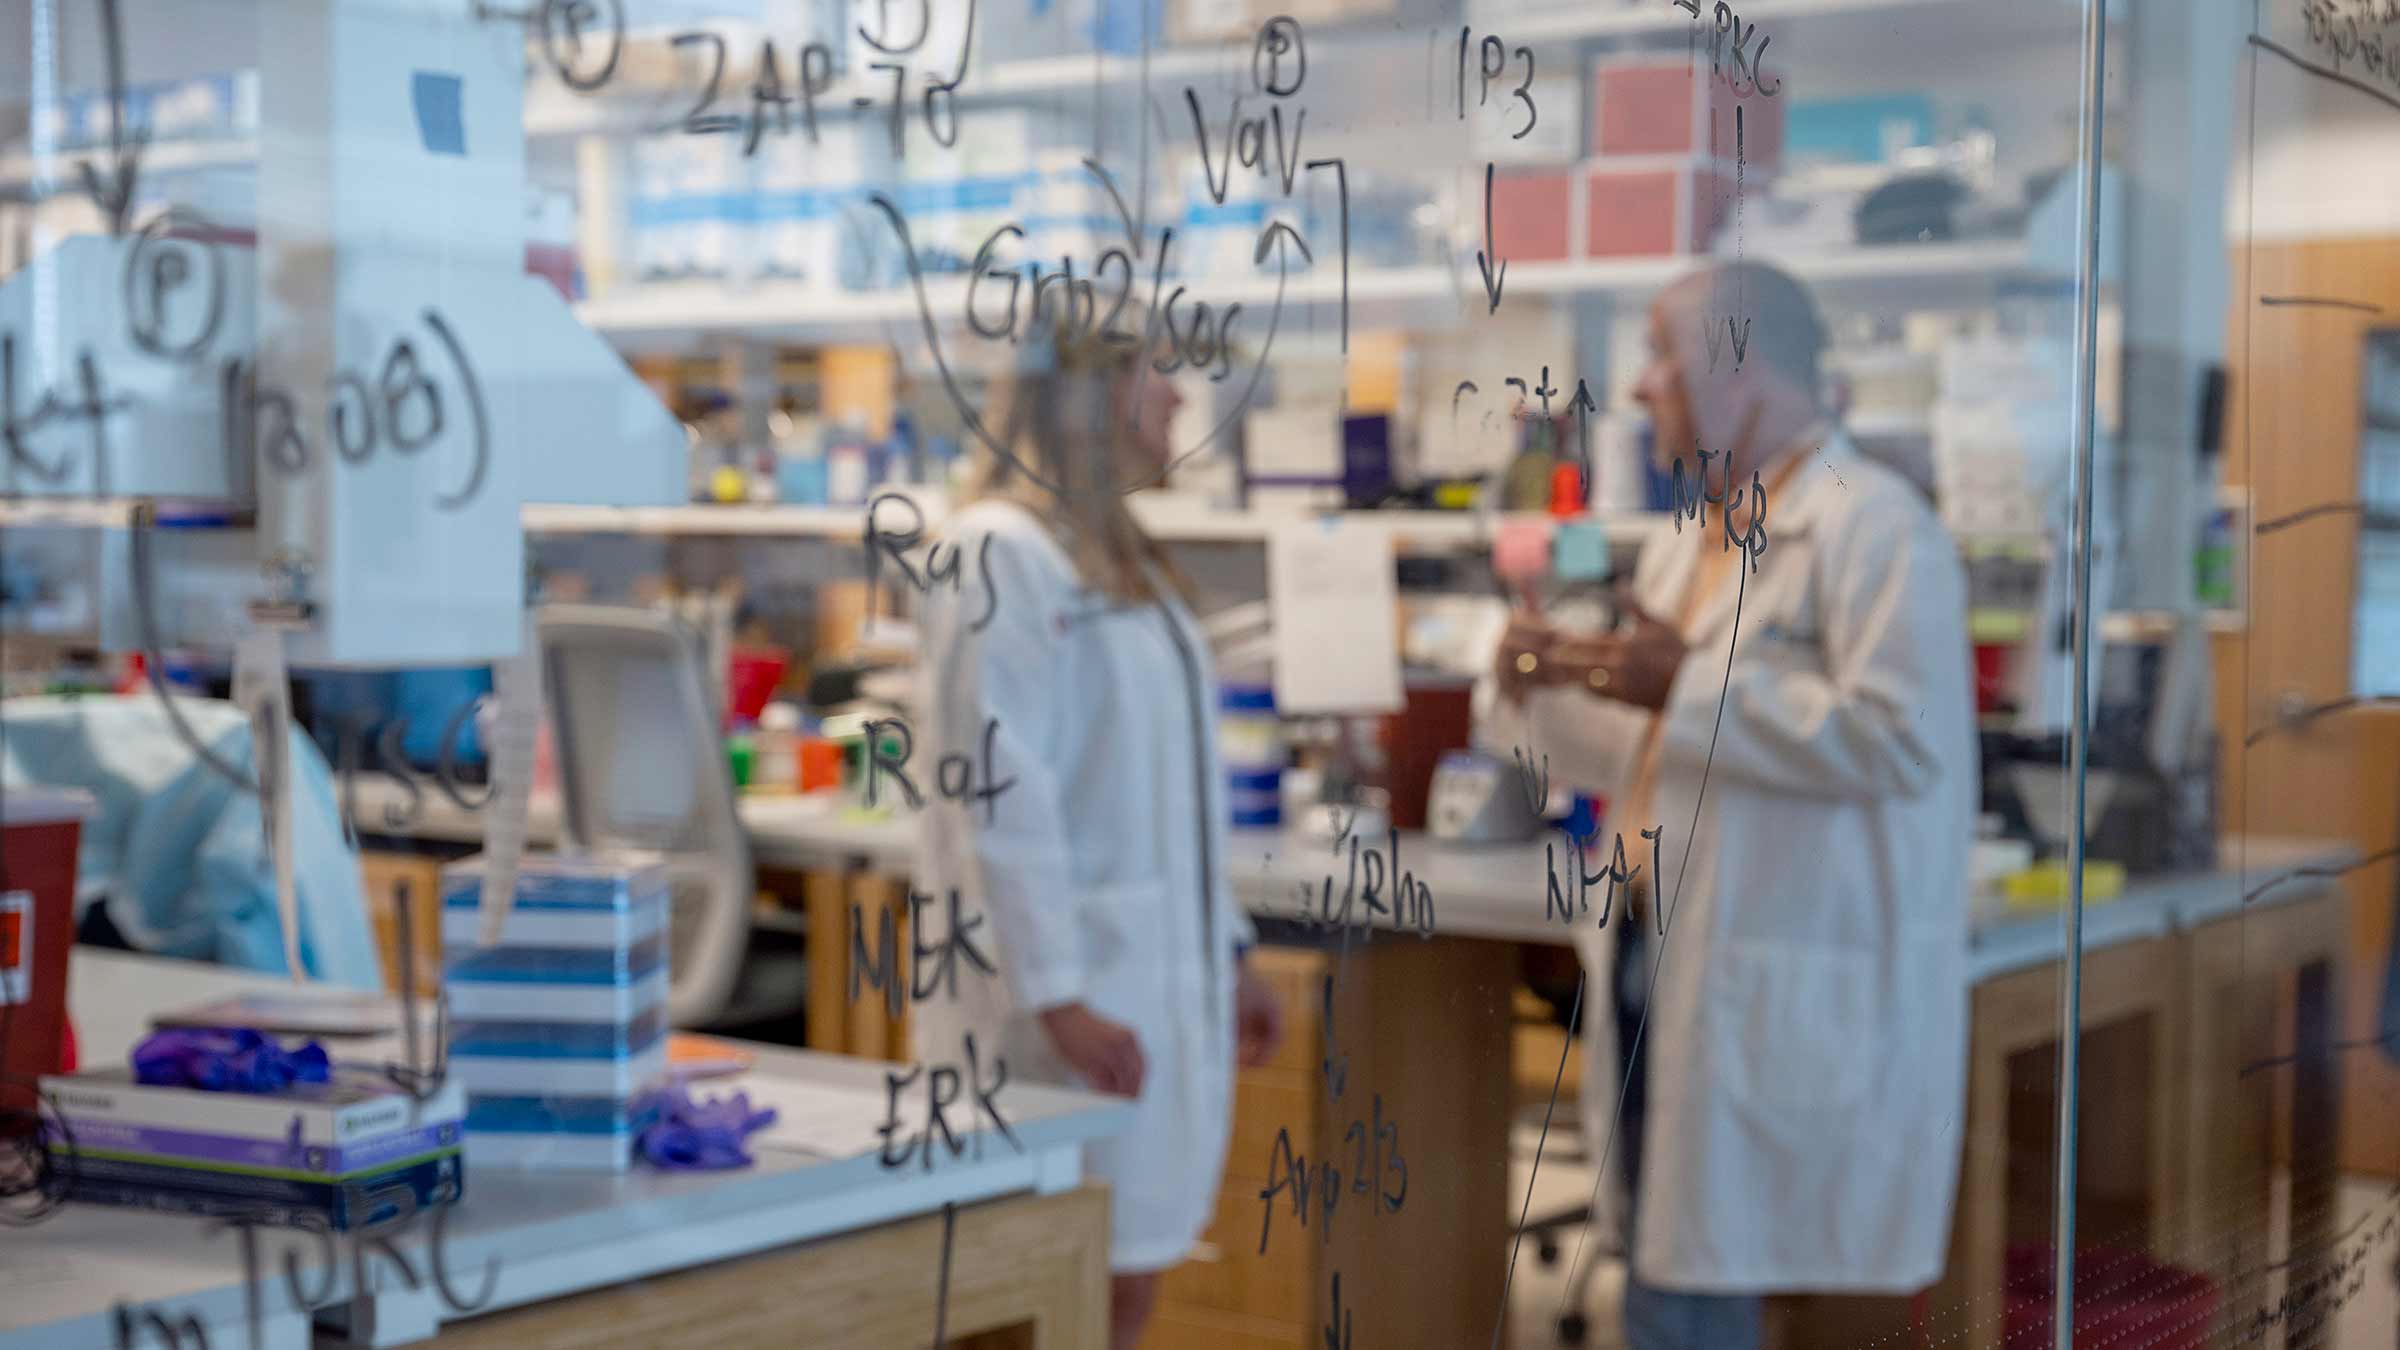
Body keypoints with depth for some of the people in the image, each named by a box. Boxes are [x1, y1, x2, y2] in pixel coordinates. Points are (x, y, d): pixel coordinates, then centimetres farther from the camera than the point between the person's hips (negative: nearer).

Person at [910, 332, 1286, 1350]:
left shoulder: (1123, 558, 15)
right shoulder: (1000, 553, -11)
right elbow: (999, 792, -16)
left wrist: (1226, 954, 18)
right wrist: (1058, 997, -19)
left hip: (1164, 981, 8)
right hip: (1074, 991, -8)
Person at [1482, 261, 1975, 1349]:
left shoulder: (1872, 526, -11)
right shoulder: (1686, 548, 18)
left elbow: (1901, 737, -23)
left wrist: (1691, 685, -20)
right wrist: (1551, 689, 7)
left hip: (1776, 998, -9)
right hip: (1667, 970, 9)